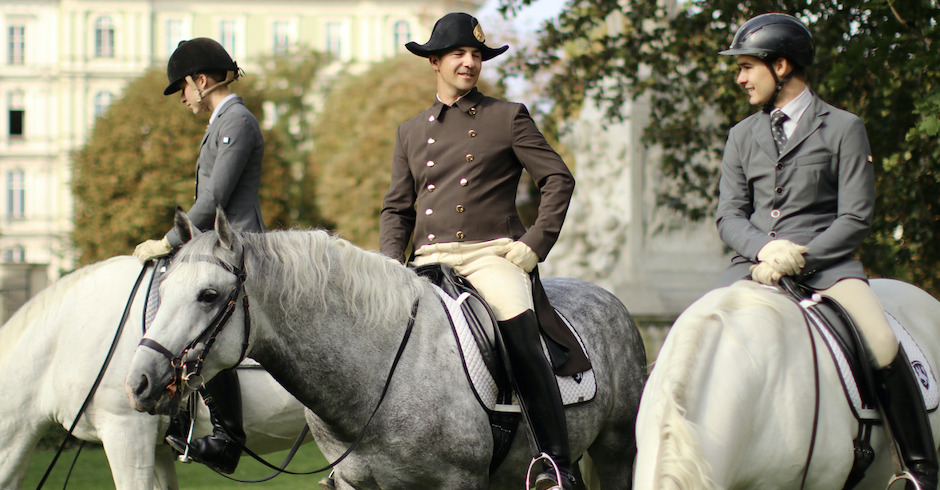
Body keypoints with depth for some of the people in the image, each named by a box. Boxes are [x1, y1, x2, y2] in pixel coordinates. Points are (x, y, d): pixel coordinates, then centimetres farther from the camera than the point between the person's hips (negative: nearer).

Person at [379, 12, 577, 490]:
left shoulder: (508, 117, 8)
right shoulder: (411, 132, 19)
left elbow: (558, 178, 6)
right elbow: (396, 208, 20)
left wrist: (535, 243, -5)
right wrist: (391, 263, 3)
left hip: (492, 254, -4)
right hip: (429, 260, 4)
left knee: (522, 343, -25)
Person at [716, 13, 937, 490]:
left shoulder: (843, 128, 1)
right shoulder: (743, 136, 14)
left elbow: (855, 217, -5)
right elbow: (729, 216, 9)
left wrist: (797, 259, -17)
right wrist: (765, 248, -14)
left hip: (823, 259, -4)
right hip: (755, 260, 4)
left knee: (885, 350, -26)